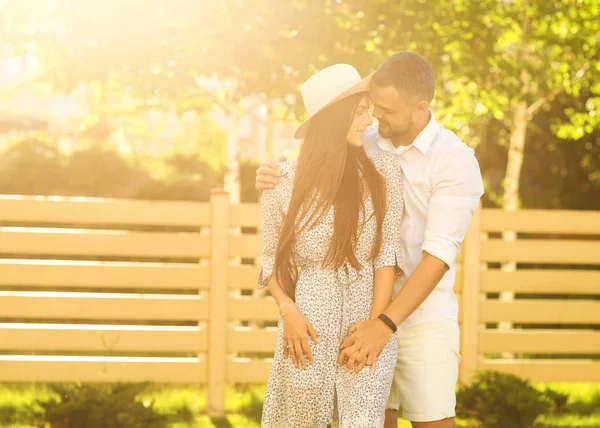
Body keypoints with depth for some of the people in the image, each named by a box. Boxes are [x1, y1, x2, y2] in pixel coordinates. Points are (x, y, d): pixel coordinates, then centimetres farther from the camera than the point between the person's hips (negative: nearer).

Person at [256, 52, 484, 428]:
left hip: (425, 322, -5)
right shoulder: (366, 145, 2)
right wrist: (271, 178, -18)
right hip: (367, 315, 5)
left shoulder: (457, 162, -17)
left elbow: (439, 255, -24)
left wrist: (385, 326, -33)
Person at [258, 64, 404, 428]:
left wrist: (375, 325, -12)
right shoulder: (284, 180, -1)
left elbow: (387, 252, -3)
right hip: (309, 324, 1)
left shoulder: (383, 170, -1)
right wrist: (288, 309, -10)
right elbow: (271, 256, 7)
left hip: (369, 318, 0)